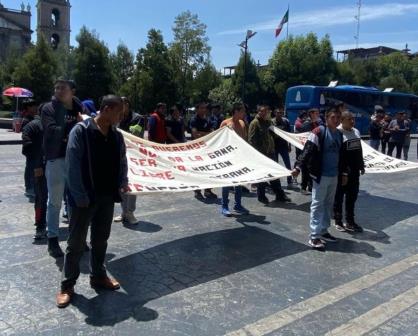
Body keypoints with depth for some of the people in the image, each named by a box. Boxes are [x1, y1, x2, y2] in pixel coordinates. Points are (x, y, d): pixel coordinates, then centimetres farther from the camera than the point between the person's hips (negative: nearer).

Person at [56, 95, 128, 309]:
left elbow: (122, 162, 15)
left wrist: (123, 183, -2)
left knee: (101, 240, 17)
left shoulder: (117, 136, 6)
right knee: (76, 243, 5)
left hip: (107, 196, 6)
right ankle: (67, 285, 18)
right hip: (85, 197, -5)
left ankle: (98, 276, 33)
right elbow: (72, 165, -15)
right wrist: (80, 196, -17)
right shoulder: (81, 130, -12)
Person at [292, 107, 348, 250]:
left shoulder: (339, 134, 12)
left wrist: (344, 173, 21)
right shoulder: (319, 132, -10)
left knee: (328, 204, 14)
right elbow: (307, 150, -16)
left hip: (334, 175, 7)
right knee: (317, 204, -4)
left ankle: (323, 230, 26)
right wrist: (298, 166, -25)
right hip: (320, 175, -7)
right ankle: (314, 236, -1)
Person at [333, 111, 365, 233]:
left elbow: (359, 150, 19)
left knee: (352, 196, 15)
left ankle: (350, 221, 28)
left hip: (354, 171, 8)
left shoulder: (356, 131, 11)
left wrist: (361, 165, 17)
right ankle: (338, 222, 19)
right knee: (339, 197, 6)